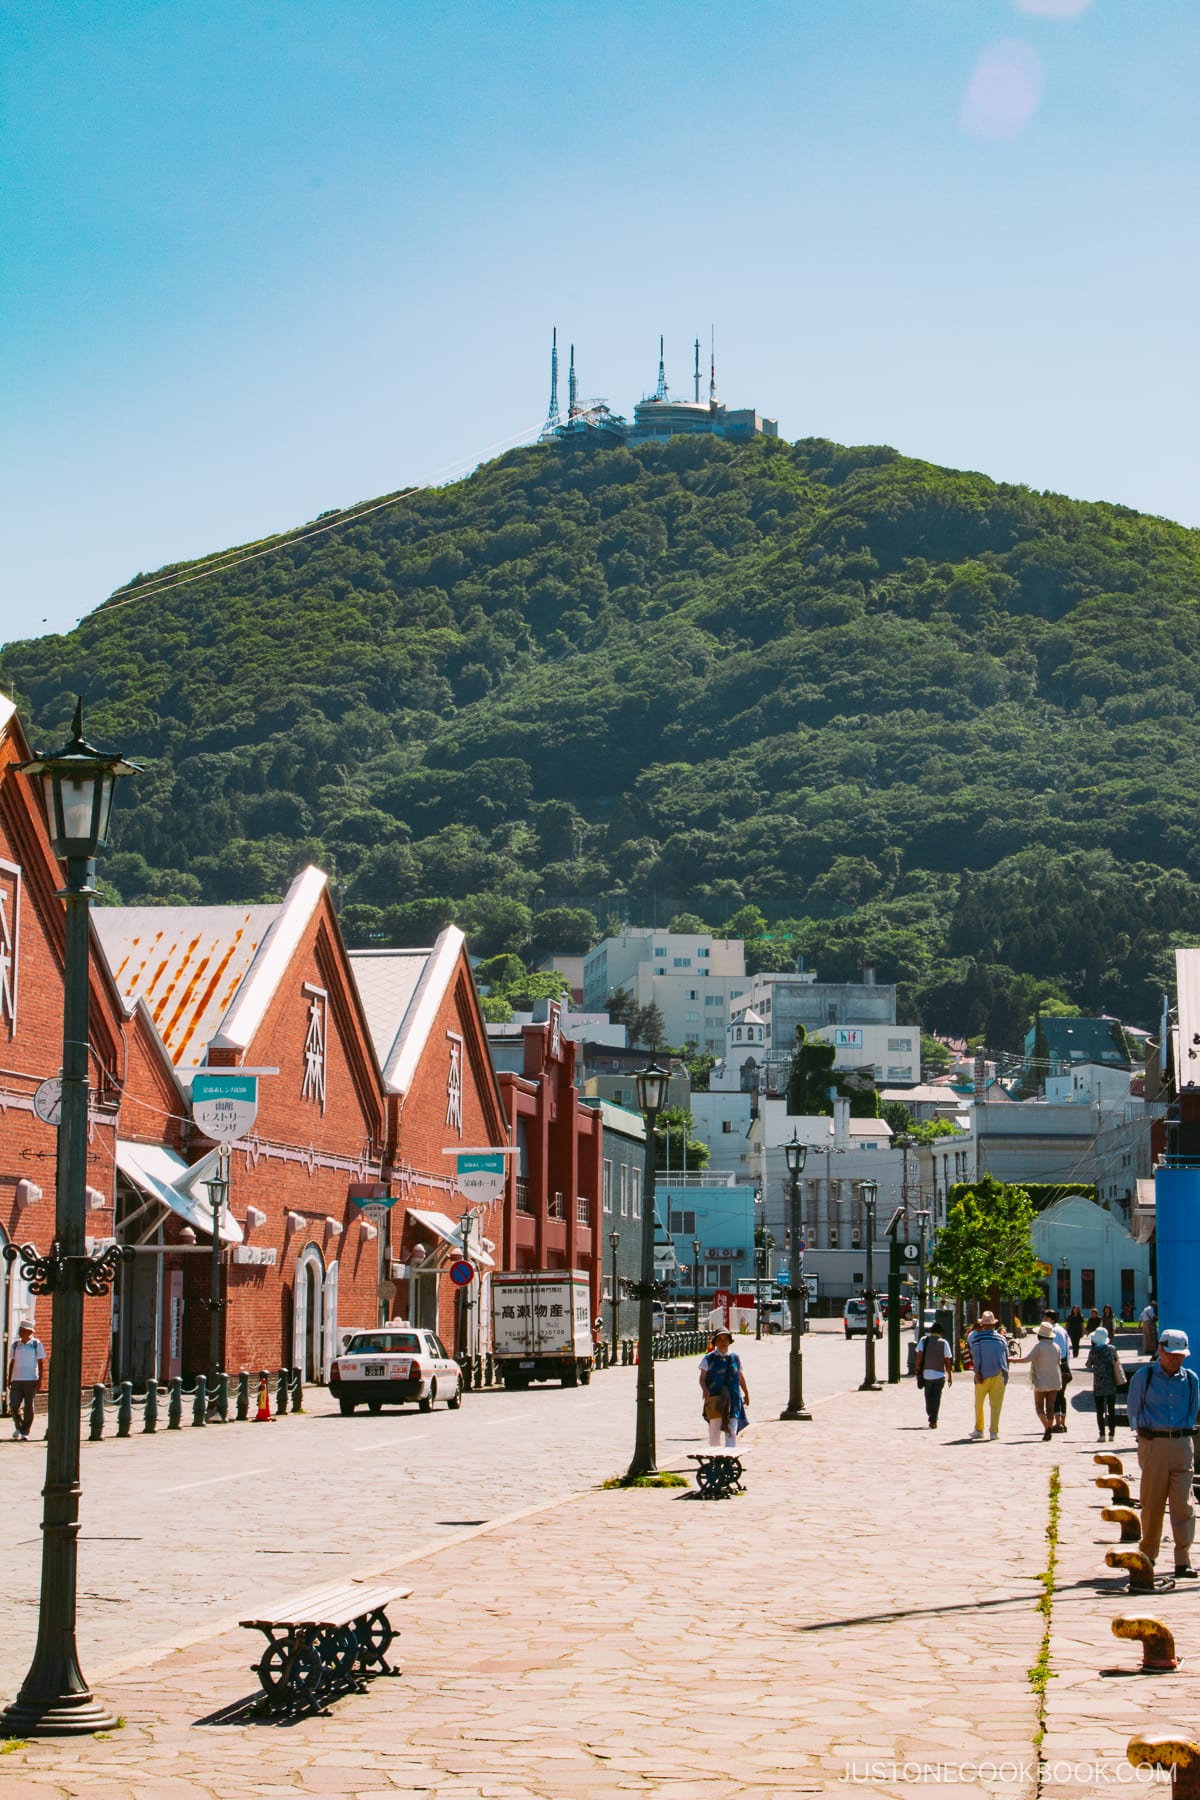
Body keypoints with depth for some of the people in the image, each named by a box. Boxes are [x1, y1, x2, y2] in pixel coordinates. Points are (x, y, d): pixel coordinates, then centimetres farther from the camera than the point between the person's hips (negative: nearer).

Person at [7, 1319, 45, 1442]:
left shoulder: (36, 1344, -1)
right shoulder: (16, 1345, 9)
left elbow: (41, 1363, 0)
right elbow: (12, 1362, 16)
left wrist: (39, 1380, -6)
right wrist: (9, 1379, 12)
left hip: (31, 1380, -3)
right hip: (16, 1380, 3)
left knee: (29, 1408, -2)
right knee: (13, 1405, -6)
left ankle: (25, 1433, 7)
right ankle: (18, 1427, 18)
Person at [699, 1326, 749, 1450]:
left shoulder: (735, 1358, 9)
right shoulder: (709, 1359, 2)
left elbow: (740, 1377, 20)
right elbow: (702, 1378, -1)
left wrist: (746, 1393, 28)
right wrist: (705, 1390, -20)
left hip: (732, 1399, 1)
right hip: (714, 1398, -1)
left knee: (731, 1432, -7)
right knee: (714, 1430, 3)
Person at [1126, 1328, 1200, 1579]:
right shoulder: (1144, 1376, 2)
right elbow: (1134, 1410, 8)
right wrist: (1143, 1435, 3)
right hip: (1152, 1444, -1)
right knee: (1152, 1502, 4)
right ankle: (1147, 1556, 17)